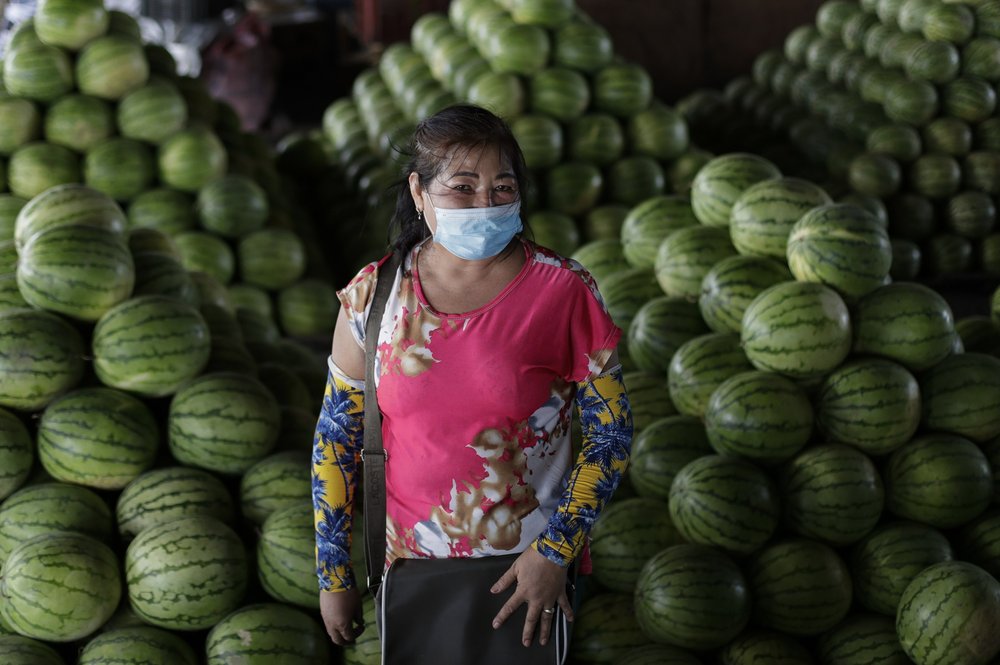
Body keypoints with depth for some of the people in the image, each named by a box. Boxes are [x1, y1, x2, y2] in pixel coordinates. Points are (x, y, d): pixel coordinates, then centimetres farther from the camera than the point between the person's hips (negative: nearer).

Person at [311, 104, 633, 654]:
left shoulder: (563, 292, -13)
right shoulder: (372, 296, -9)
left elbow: (612, 431, -8)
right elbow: (336, 438, -1)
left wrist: (554, 552, -14)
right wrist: (332, 577, 2)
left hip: (532, 565, -1)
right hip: (412, 562, 2)